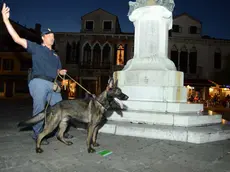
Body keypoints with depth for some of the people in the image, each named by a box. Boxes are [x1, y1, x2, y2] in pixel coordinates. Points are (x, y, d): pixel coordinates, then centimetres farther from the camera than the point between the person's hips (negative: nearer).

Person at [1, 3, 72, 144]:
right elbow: (17, 39, -4)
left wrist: (62, 72, 3)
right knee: (39, 109, -4)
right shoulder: (36, 48, 5)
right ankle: (37, 135, 11)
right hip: (39, 82, -6)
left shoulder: (55, 55, 24)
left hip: (52, 85, 7)